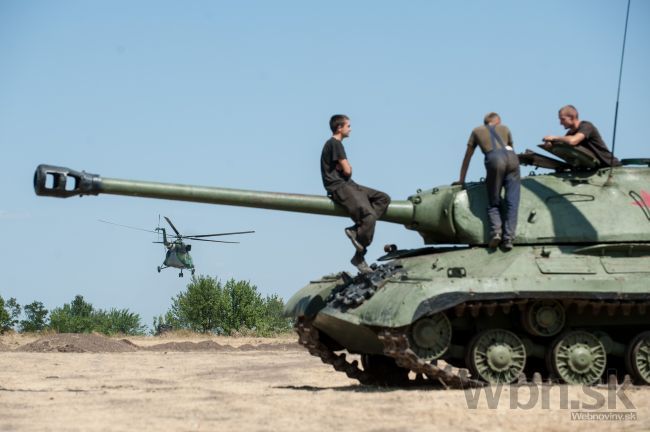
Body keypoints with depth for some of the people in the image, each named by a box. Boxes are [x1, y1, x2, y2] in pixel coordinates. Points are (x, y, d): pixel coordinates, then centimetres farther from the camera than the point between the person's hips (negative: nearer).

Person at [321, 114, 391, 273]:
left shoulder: (336, 144, 23)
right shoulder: (334, 143, -10)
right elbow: (347, 170, -14)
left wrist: (346, 167, -4)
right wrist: (347, 169, 7)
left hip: (348, 185, 11)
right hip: (338, 187, -11)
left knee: (383, 198, 3)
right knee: (369, 215, -24)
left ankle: (356, 230, -13)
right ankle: (359, 257, -14)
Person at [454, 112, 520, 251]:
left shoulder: (477, 131, 29)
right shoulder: (504, 128, 34)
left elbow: (467, 158, 32)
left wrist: (461, 180, 41)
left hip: (494, 159, -1)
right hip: (511, 157, 1)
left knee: (493, 204, 7)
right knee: (512, 203, -1)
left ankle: (495, 231, -17)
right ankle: (508, 238, -14)